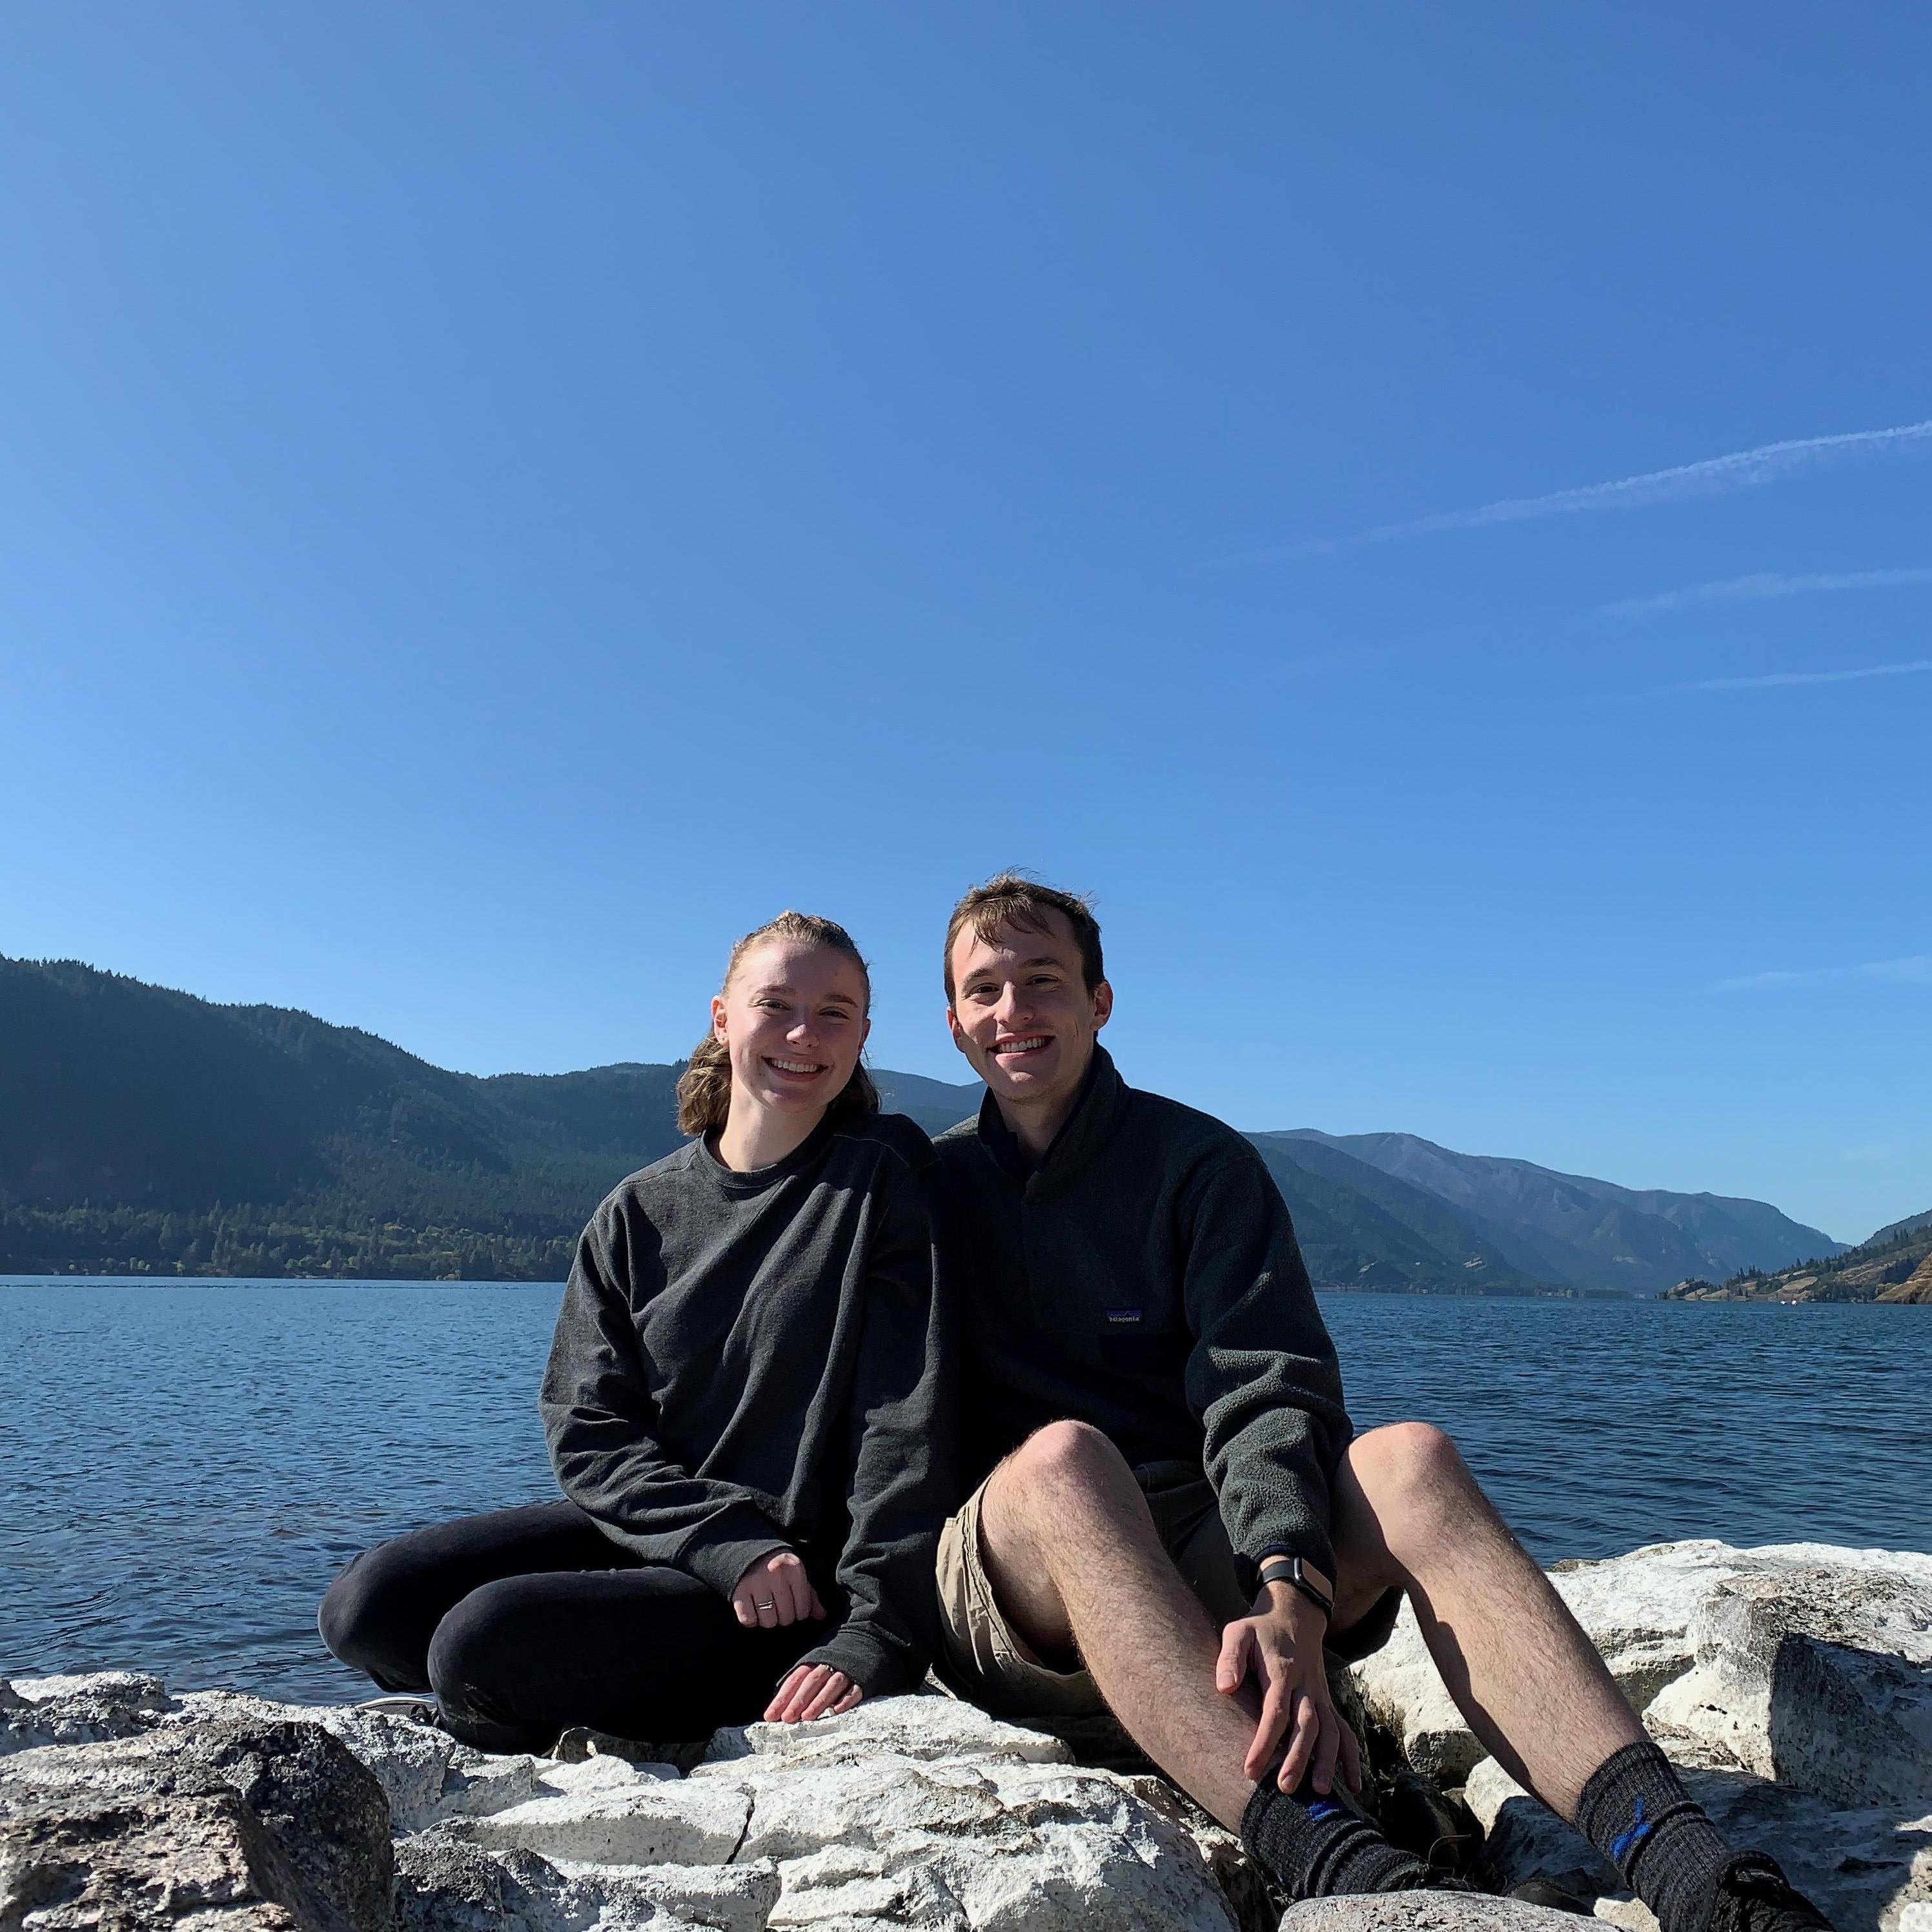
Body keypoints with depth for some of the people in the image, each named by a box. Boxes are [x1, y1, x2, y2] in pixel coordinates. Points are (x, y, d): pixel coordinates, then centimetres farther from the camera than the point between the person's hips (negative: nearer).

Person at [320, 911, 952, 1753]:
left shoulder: (885, 1177, -6)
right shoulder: (640, 1212, 6)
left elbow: (906, 1423, -13)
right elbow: (590, 1429, -1)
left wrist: (871, 1637, -20)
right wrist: (731, 1542, -16)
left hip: (806, 1577, -5)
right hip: (646, 1524, 6)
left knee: (482, 1643, -23)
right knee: (366, 1606, -10)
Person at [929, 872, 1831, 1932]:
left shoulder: (1200, 1161, 5)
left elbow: (1264, 1394, -10)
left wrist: (1287, 1597, -28)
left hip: (1201, 1564, 1)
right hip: (1009, 1587, -1)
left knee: (1407, 1455, -26)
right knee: (1064, 1453, -35)